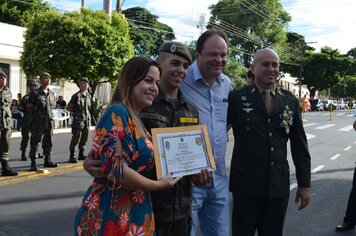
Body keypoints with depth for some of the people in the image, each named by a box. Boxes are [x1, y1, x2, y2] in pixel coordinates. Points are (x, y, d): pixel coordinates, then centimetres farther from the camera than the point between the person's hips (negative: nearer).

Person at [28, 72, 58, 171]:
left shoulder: (51, 93, 10)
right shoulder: (35, 93, -7)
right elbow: (30, 107, -3)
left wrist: (49, 113, 13)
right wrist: (36, 114, 0)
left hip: (49, 121, 6)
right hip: (38, 122, -6)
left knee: (48, 142, 13)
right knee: (35, 142, -3)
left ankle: (47, 160, 25)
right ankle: (33, 163, 3)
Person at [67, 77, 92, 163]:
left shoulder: (89, 96, 11)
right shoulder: (76, 95, -9)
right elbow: (69, 107, -4)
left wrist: (88, 115, 13)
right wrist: (76, 113, 0)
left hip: (87, 120, 7)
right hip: (78, 120, -7)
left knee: (84, 138, 12)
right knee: (76, 138, -6)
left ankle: (81, 154, 25)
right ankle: (72, 156, 0)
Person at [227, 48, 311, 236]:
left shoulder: (290, 101, 6)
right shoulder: (237, 98, -4)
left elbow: (300, 146, 8)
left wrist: (304, 183, 8)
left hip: (279, 185, 3)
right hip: (246, 184, -3)